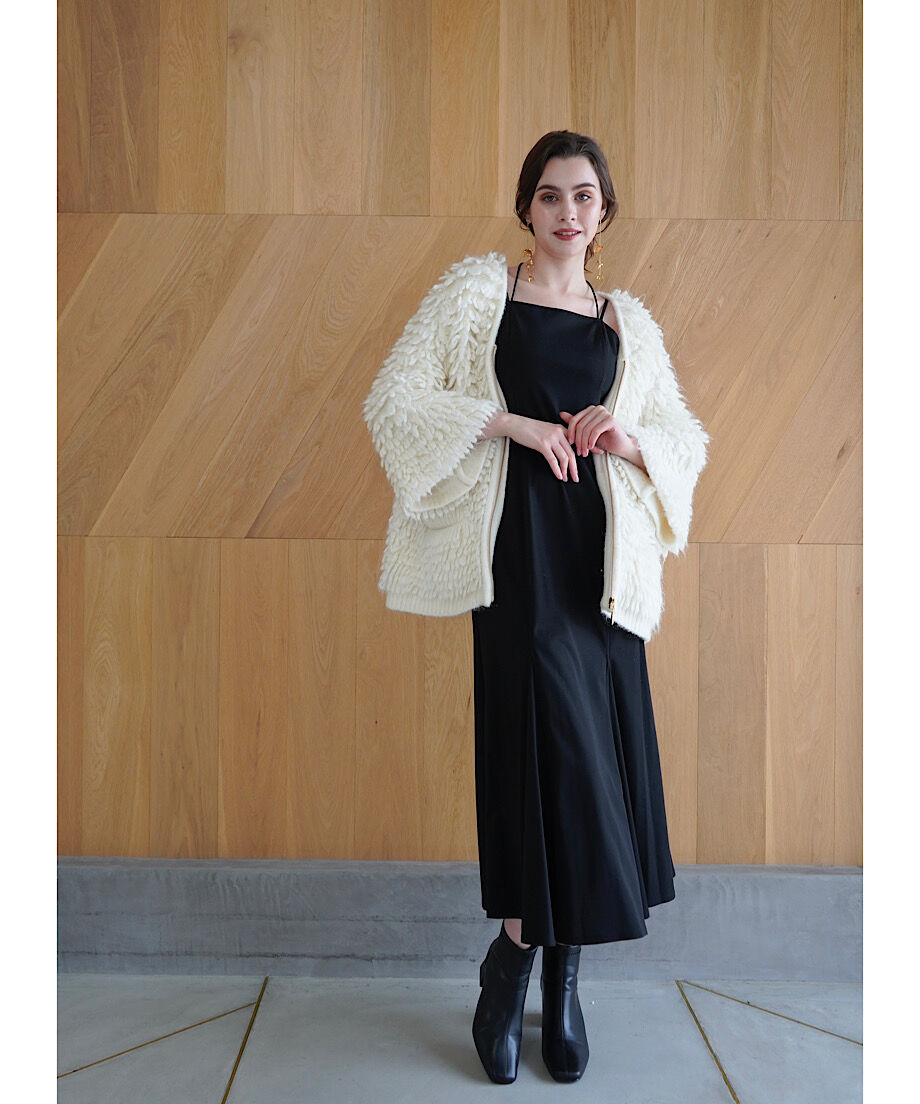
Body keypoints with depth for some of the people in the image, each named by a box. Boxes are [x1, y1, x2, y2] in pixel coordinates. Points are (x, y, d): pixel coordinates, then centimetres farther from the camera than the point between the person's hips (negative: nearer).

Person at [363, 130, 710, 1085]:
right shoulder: (478, 290, 7)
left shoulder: (630, 323, 18)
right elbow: (393, 398, -1)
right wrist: (511, 421, -11)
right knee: (553, 745, -9)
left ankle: (555, 974, 21)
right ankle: (521, 961, 15)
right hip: (519, 547, -4)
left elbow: (686, 441, 20)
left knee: (595, 750, 3)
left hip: (602, 555, 4)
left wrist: (626, 437, -2)